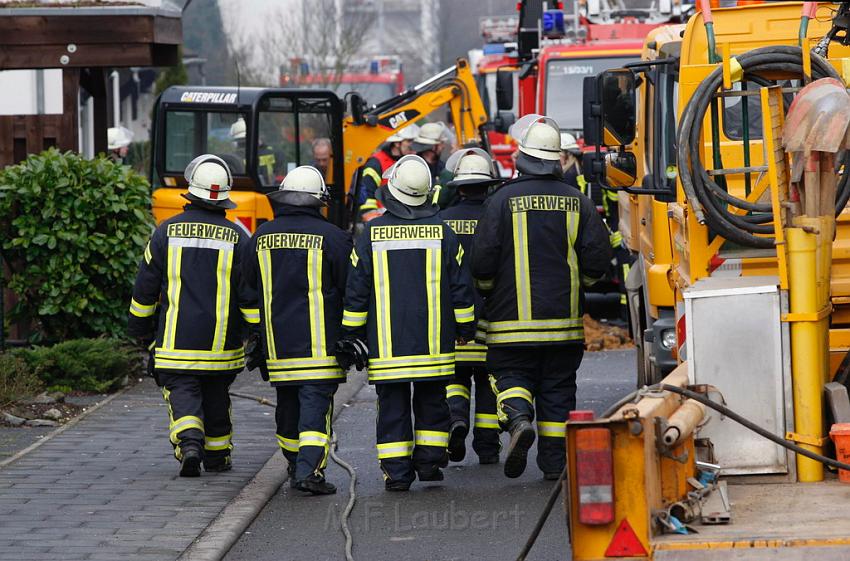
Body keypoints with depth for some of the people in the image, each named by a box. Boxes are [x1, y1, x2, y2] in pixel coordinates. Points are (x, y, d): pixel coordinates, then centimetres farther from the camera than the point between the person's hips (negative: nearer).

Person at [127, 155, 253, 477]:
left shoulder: (167, 231, -3)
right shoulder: (237, 238, -3)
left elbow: (145, 286, 3)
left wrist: (140, 327, 15)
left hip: (176, 341, -1)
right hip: (221, 341, 1)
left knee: (182, 392, -1)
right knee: (216, 396, 17)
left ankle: (189, 444, -25)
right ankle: (216, 456, 26)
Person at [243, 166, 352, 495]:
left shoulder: (262, 238, 7)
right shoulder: (331, 237, -6)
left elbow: (250, 294, 14)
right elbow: (350, 291, -2)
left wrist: (257, 339, 22)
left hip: (277, 344, 4)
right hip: (320, 344, -4)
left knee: (288, 406, 16)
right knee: (316, 406, -6)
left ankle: (295, 467, 28)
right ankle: (310, 470, -18)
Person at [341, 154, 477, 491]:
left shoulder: (372, 234, -3)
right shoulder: (442, 232, 0)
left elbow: (356, 290, 1)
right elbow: (461, 286, 4)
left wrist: (350, 334, 9)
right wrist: (464, 328, 15)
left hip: (386, 345, -1)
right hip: (434, 341, 1)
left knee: (392, 405, 3)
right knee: (432, 401, 14)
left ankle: (397, 471, 0)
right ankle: (429, 460, 12)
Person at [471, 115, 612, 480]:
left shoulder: (503, 200, -8)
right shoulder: (577, 203, 1)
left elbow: (482, 259, -10)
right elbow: (598, 258, -1)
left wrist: (488, 287, 11)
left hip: (513, 316, -3)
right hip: (564, 317, 3)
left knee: (511, 375, 7)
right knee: (558, 388, 11)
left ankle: (519, 420, -22)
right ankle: (554, 461, 11)